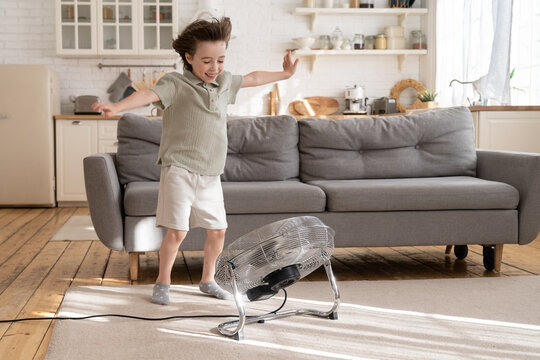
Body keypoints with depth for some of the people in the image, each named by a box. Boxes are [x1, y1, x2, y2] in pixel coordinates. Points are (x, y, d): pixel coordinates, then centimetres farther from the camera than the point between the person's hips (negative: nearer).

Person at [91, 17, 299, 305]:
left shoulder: (224, 83, 13)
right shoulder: (177, 84, -7)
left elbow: (253, 78, 30)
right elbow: (149, 95, -25)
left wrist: (284, 74, 42)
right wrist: (116, 107, -42)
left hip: (210, 175, 7)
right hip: (180, 170, -6)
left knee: (218, 229, 11)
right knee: (177, 231, -10)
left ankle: (208, 280, 31)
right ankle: (163, 283, 11)